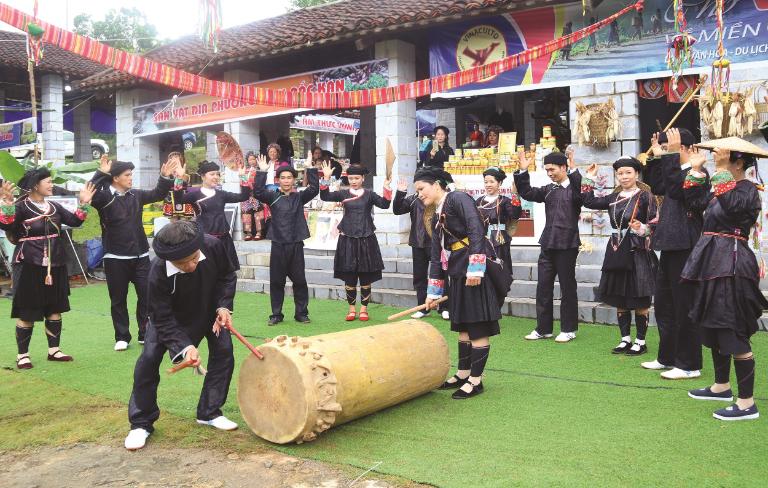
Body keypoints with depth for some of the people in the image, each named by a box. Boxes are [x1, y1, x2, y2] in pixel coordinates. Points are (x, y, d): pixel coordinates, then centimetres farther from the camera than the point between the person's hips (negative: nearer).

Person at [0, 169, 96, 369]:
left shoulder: (54, 207, 9)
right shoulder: (21, 207, -10)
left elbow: (75, 221, 7)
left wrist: (84, 204, -5)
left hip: (55, 266, 6)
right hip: (31, 267, -6)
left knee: (55, 309, 12)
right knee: (27, 313, 1)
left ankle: (54, 350, 22)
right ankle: (22, 355, 13)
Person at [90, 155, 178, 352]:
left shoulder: (136, 195, 7)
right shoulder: (105, 196, -8)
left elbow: (157, 194, 16)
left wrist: (165, 177, 2)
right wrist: (101, 173, -32)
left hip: (140, 256, 4)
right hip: (115, 258, -4)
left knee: (146, 295, 5)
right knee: (118, 300, 6)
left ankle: (145, 334, 16)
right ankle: (122, 337, 18)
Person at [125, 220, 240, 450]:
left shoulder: (213, 246, -34)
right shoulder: (158, 274, -40)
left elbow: (227, 275, -11)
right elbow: (163, 320, -30)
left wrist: (223, 306, -22)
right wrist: (184, 346, -44)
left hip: (209, 308, 3)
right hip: (171, 315, -2)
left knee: (224, 352, -7)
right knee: (149, 359, -12)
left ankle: (209, 412, 11)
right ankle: (141, 423, 5)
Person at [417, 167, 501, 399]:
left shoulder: (458, 199, -8)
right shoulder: (437, 217, 17)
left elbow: (477, 231, -19)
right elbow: (436, 256, 18)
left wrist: (475, 269, -25)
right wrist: (433, 293, 16)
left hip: (476, 271, -9)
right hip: (458, 274, 9)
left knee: (478, 327, -1)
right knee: (463, 326, 15)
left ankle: (476, 380, 7)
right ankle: (462, 374, 26)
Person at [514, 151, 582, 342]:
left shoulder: (574, 188, -6)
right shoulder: (548, 190, 11)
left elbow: (583, 193, -26)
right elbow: (527, 193, 8)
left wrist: (574, 171, -33)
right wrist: (523, 171, -2)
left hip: (567, 244, -6)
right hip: (548, 244, 6)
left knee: (567, 287, 5)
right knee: (543, 287, 8)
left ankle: (569, 329, 16)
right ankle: (543, 328, 18)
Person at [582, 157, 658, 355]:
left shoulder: (645, 196, -4)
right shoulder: (614, 198, 13)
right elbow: (589, 201, 10)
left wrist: (643, 229, -24)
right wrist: (589, 179, 13)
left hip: (637, 252, -6)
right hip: (616, 251, 6)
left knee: (639, 299, 0)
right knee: (619, 298, 10)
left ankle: (640, 341, 12)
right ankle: (625, 339, 22)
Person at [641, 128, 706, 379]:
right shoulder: (679, 172, 15)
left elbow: (675, 189, -29)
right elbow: (657, 187, 23)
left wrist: (672, 154, -25)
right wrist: (656, 158, 16)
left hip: (684, 248, -10)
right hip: (671, 247, 10)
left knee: (685, 307, -2)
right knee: (663, 305, 15)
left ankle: (689, 365, 8)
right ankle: (667, 358, 26)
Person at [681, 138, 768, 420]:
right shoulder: (719, 187, 14)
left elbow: (730, 203, -33)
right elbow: (691, 193, 24)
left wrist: (722, 169, -28)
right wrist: (697, 167, 12)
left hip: (731, 264, -10)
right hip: (713, 262, 10)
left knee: (734, 334, -8)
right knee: (713, 327, 18)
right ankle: (721, 386, 33)